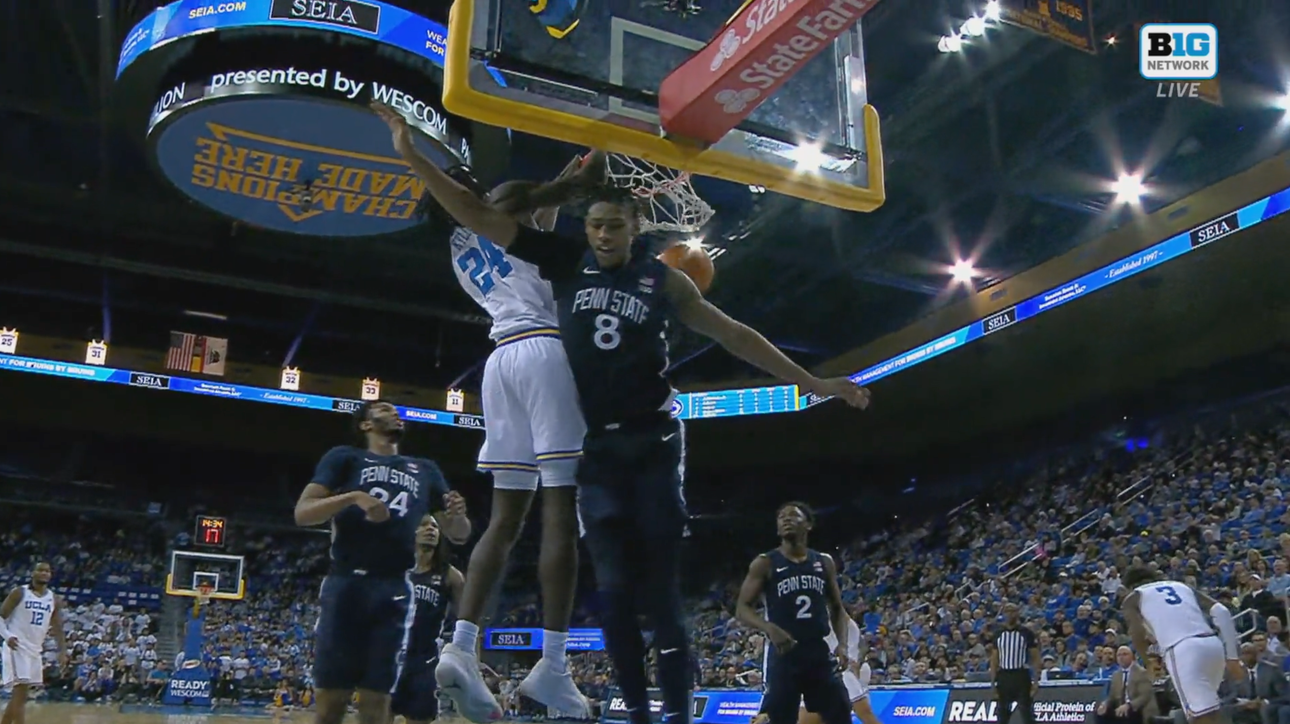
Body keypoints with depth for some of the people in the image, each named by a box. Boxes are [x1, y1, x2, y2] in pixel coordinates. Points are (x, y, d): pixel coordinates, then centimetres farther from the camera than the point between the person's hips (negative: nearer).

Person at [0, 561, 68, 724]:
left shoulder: (55, 600, 9)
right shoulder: (19, 593, -5)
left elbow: (57, 628, 12)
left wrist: (62, 651, 2)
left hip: (34, 649, 6)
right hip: (16, 647, -6)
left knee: (18, 695, 11)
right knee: (21, 693, -15)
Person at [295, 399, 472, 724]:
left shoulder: (425, 470, 22)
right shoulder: (345, 457, 12)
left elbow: (458, 535, 20)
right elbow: (302, 513, 0)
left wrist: (458, 515, -4)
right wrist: (353, 497, -16)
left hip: (394, 591, 2)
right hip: (346, 584, -2)